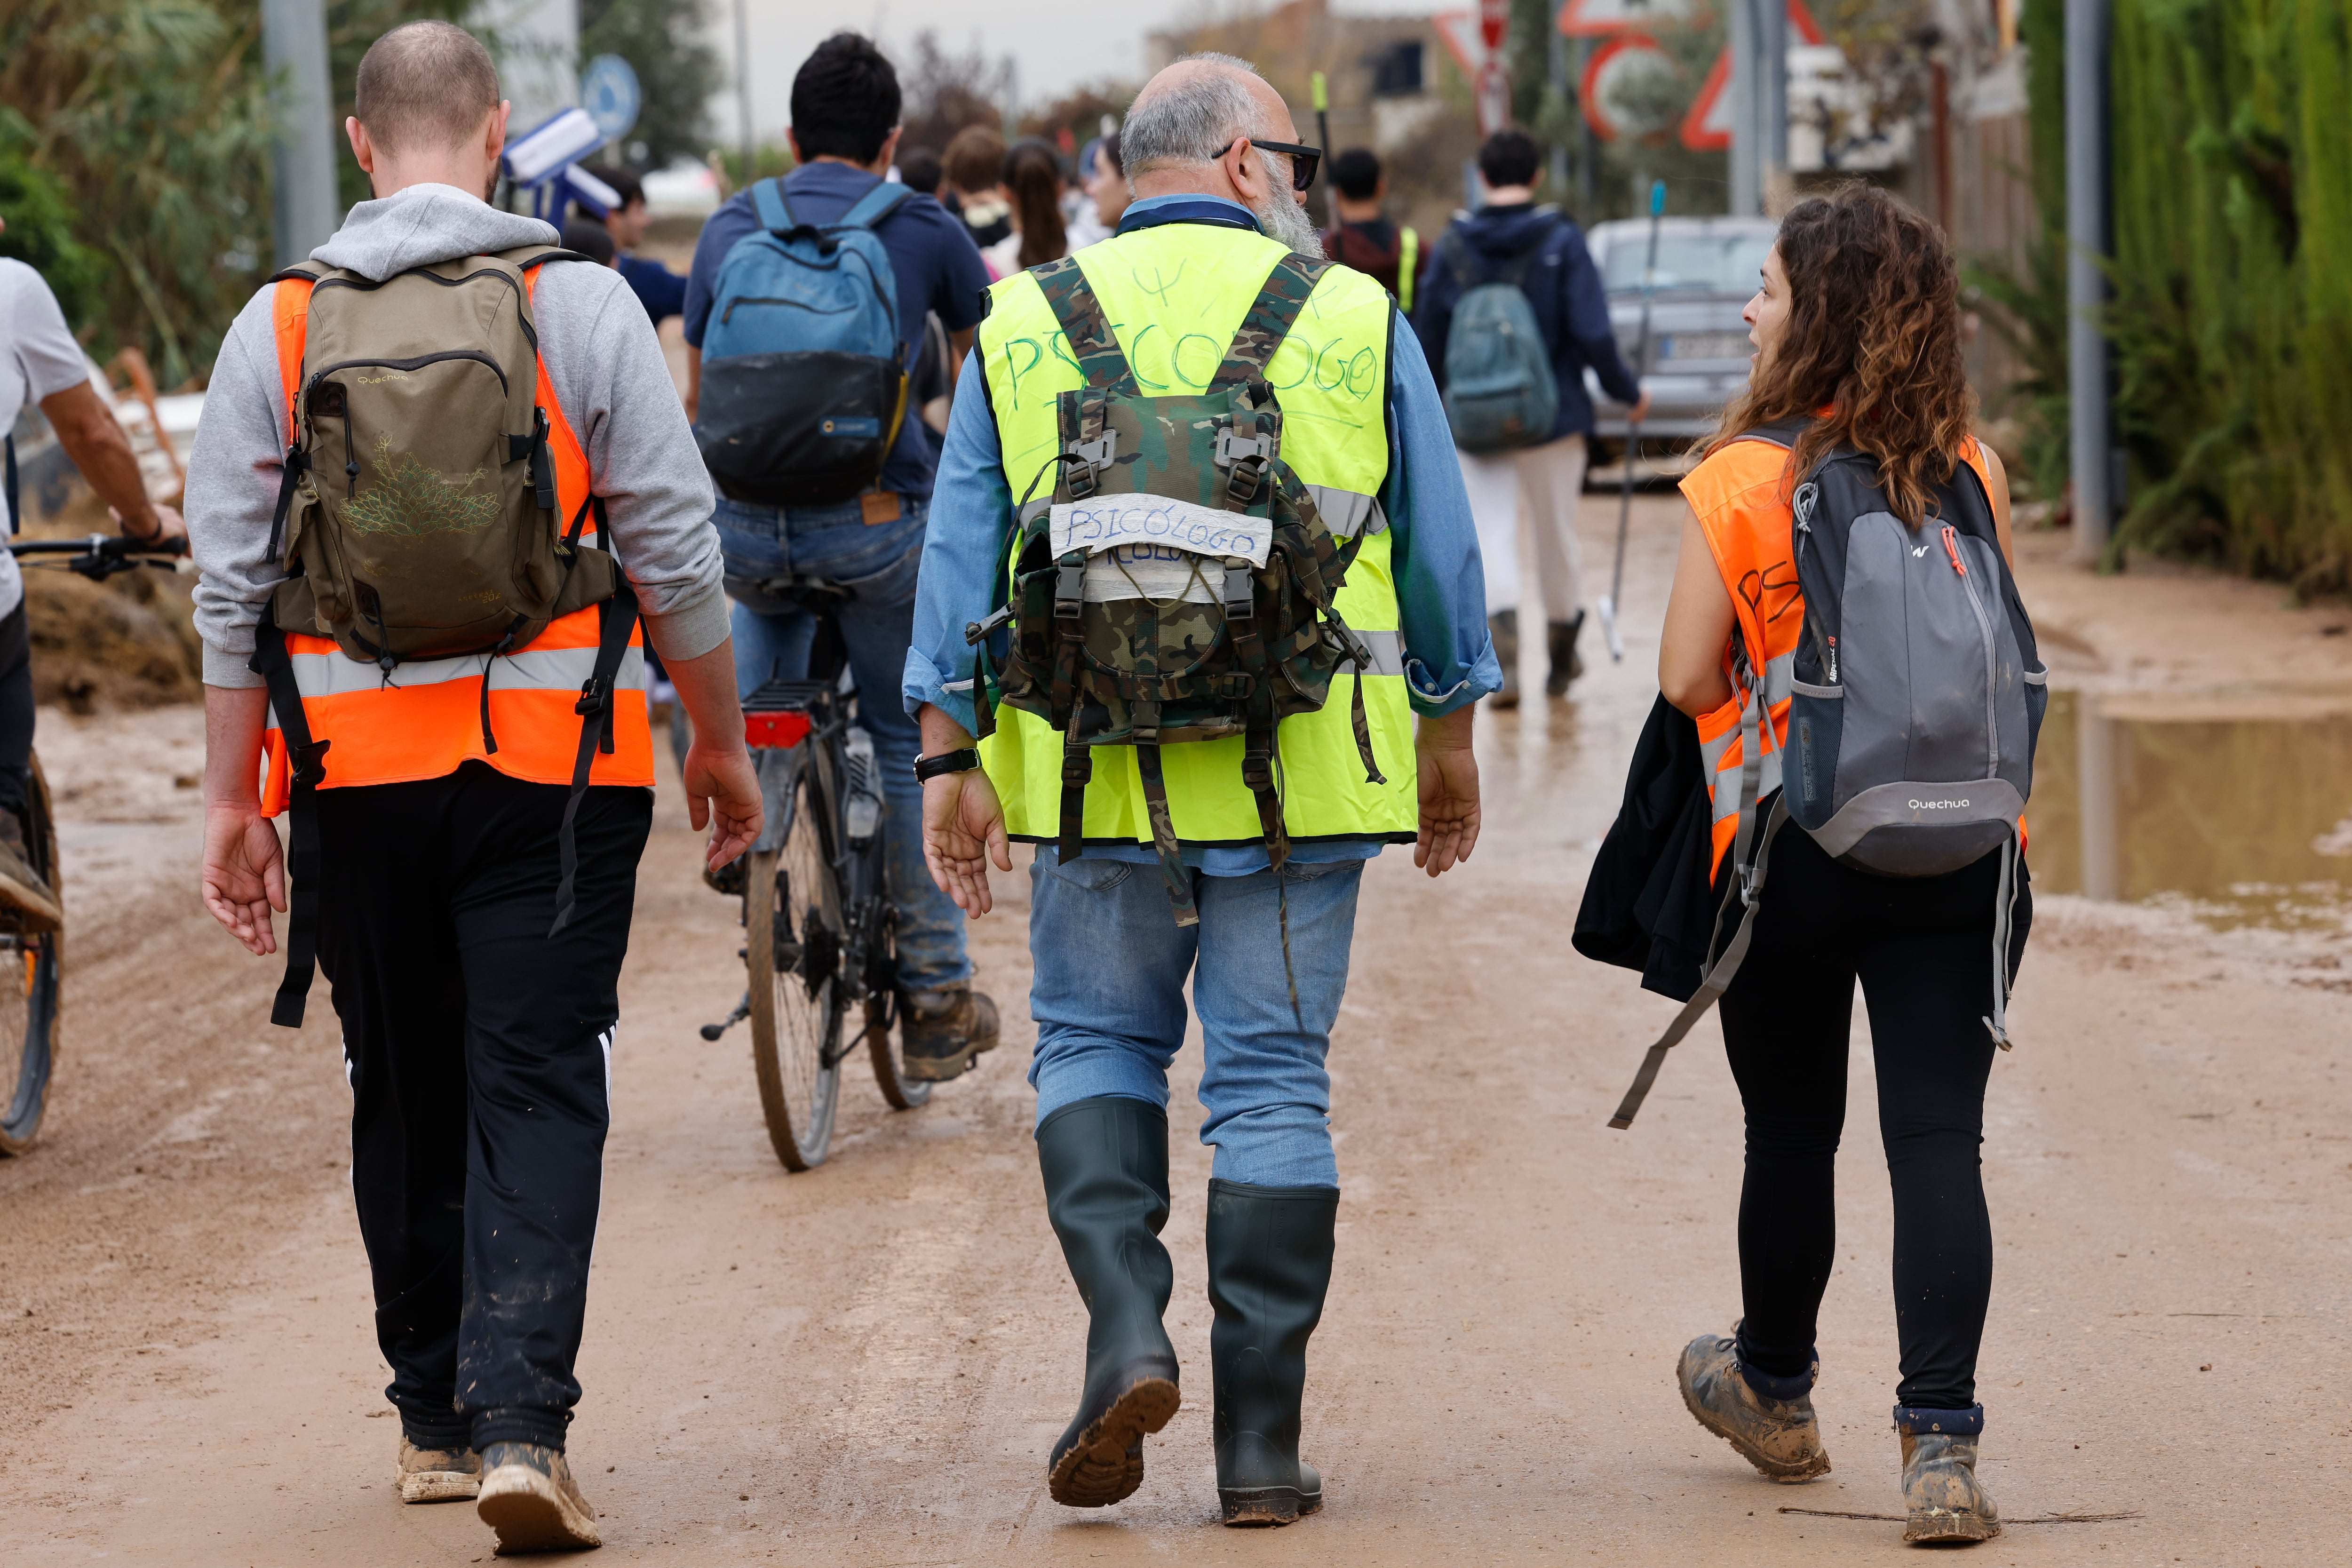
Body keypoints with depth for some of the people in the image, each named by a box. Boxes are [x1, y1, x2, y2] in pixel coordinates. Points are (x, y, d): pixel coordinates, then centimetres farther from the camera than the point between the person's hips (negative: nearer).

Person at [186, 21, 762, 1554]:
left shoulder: (279, 326, 2)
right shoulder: (582, 305, -3)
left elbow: (233, 584, 2)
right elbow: (675, 549, -2)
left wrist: (234, 798, 6)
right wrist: (724, 743, 9)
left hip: (359, 761, 2)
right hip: (554, 758, -2)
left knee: (405, 1091, 14)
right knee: (537, 1085, -2)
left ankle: (437, 1421, 23)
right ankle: (520, 1418, -16)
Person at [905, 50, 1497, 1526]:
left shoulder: (1025, 327, 6)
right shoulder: (1353, 322, 2)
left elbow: (960, 558, 4)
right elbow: (1440, 554, 6)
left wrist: (951, 757, 7)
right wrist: (1450, 741, 17)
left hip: (1094, 769, 1)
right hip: (1302, 777, -1)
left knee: (1096, 1038, 18)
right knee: (1274, 1081, 4)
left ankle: (1126, 1323, -5)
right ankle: (1261, 1442, 5)